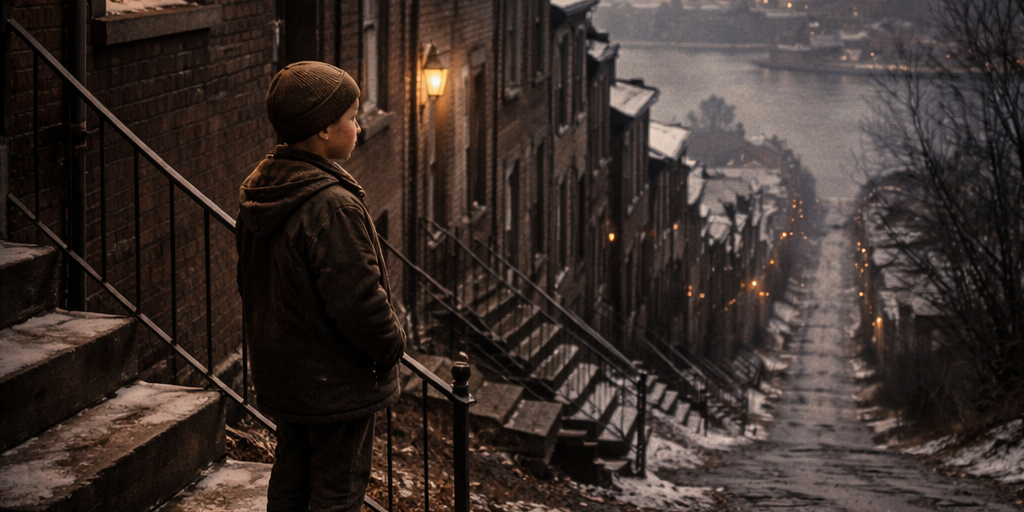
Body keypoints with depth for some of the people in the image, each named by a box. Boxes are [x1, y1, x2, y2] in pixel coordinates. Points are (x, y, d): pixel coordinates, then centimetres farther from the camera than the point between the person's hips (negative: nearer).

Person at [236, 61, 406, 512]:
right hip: (337, 383, -9)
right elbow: (358, 300, -26)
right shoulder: (333, 207, -26)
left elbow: (250, 282, 13)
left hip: (281, 370, 9)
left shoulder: (256, 192, 3)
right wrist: (392, 344, -9)